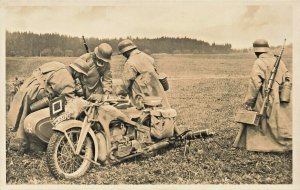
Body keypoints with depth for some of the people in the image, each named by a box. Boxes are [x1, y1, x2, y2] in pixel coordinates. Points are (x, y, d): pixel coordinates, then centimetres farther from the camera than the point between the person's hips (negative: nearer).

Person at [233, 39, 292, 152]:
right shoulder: (279, 62, 11)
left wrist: (248, 102, -11)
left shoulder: (259, 63, -9)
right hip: (281, 103, 6)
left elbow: (255, 84, -15)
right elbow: (288, 80, 11)